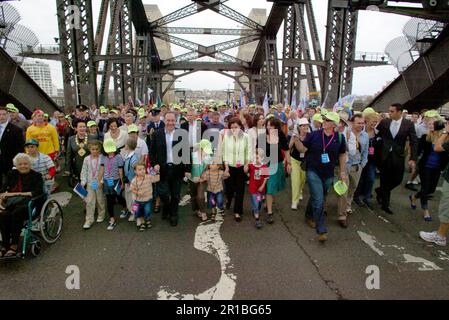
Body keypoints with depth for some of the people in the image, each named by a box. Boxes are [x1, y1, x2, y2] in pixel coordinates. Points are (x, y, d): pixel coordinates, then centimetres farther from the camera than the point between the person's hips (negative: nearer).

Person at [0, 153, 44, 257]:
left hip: (28, 203, -3)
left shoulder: (36, 176, 9)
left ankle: (14, 245, -25)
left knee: (16, 213, -34)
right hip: (11, 202, 3)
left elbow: (38, 192, -6)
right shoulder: (12, 174, 21)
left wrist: (16, 194, -10)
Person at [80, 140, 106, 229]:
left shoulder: (102, 158, -9)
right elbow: (84, 171, 5)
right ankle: (89, 220, 7)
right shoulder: (87, 159, 0)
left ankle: (101, 215, 33)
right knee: (89, 202, 1)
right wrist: (83, 182, -1)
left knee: (100, 200, 12)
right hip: (90, 183, 2)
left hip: (100, 183, -2)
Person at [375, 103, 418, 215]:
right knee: (385, 180, 5)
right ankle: (385, 204, 19)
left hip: (398, 157, 0)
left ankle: (380, 191, 32)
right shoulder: (384, 122, -1)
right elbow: (377, 135, 7)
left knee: (397, 180, 4)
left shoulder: (409, 124, -4)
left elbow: (414, 142, -3)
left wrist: (413, 158, -10)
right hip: (384, 156, 0)